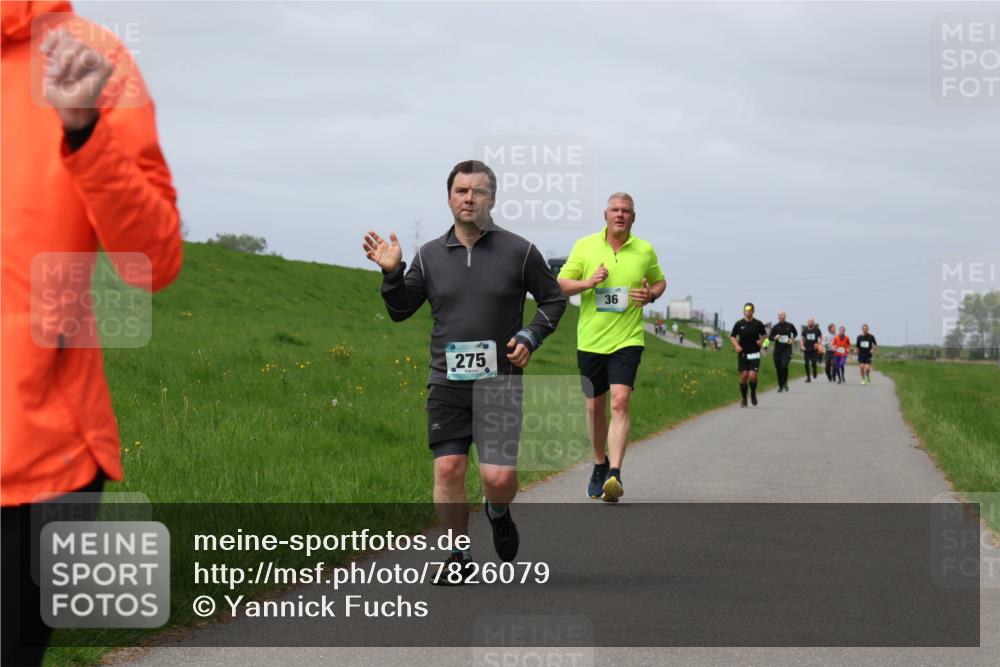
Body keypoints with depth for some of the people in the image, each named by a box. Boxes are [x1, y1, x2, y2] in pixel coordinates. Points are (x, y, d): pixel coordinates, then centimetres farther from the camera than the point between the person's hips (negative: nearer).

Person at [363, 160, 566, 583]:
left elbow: (553, 299, 12)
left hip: (499, 383, -2)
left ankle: (498, 513, 27)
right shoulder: (430, 255, 6)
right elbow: (400, 311, 13)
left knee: (499, 476, -10)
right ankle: (458, 557, 10)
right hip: (447, 382, 2)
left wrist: (531, 337, -3)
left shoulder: (518, 252, 0)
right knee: (448, 469, -5)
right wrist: (391, 273, -3)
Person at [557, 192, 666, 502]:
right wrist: (587, 282, -15)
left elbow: (660, 281, 19)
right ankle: (600, 465, 33)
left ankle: (614, 475, -25)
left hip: (627, 340, -2)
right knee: (595, 407, 11)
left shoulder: (645, 250, 4)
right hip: (590, 340, 2)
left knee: (620, 402, -18)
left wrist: (650, 294, -4)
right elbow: (561, 284, 4)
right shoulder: (585, 246, 2)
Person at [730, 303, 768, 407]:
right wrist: (736, 345, -7)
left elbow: (764, 335, 16)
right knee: (743, 376, -1)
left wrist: (761, 340, -5)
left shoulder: (758, 324, 0)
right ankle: (744, 399, 13)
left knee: (752, 376, -12)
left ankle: (753, 393, 18)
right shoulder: (739, 324, 0)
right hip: (742, 354, 1)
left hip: (754, 354, -1)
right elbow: (732, 337, 10)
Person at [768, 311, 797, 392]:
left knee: (784, 366, -21)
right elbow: (769, 337, 8)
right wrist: (775, 338, -13)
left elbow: (795, 333, 20)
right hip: (777, 350, 2)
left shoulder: (790, 326, 2)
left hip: (787, 350, -2)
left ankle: (785, 382, 2)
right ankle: (780, 386, 18)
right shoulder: (775, 327, 3)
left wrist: (792, 339, 3)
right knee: (778, 369, 3)